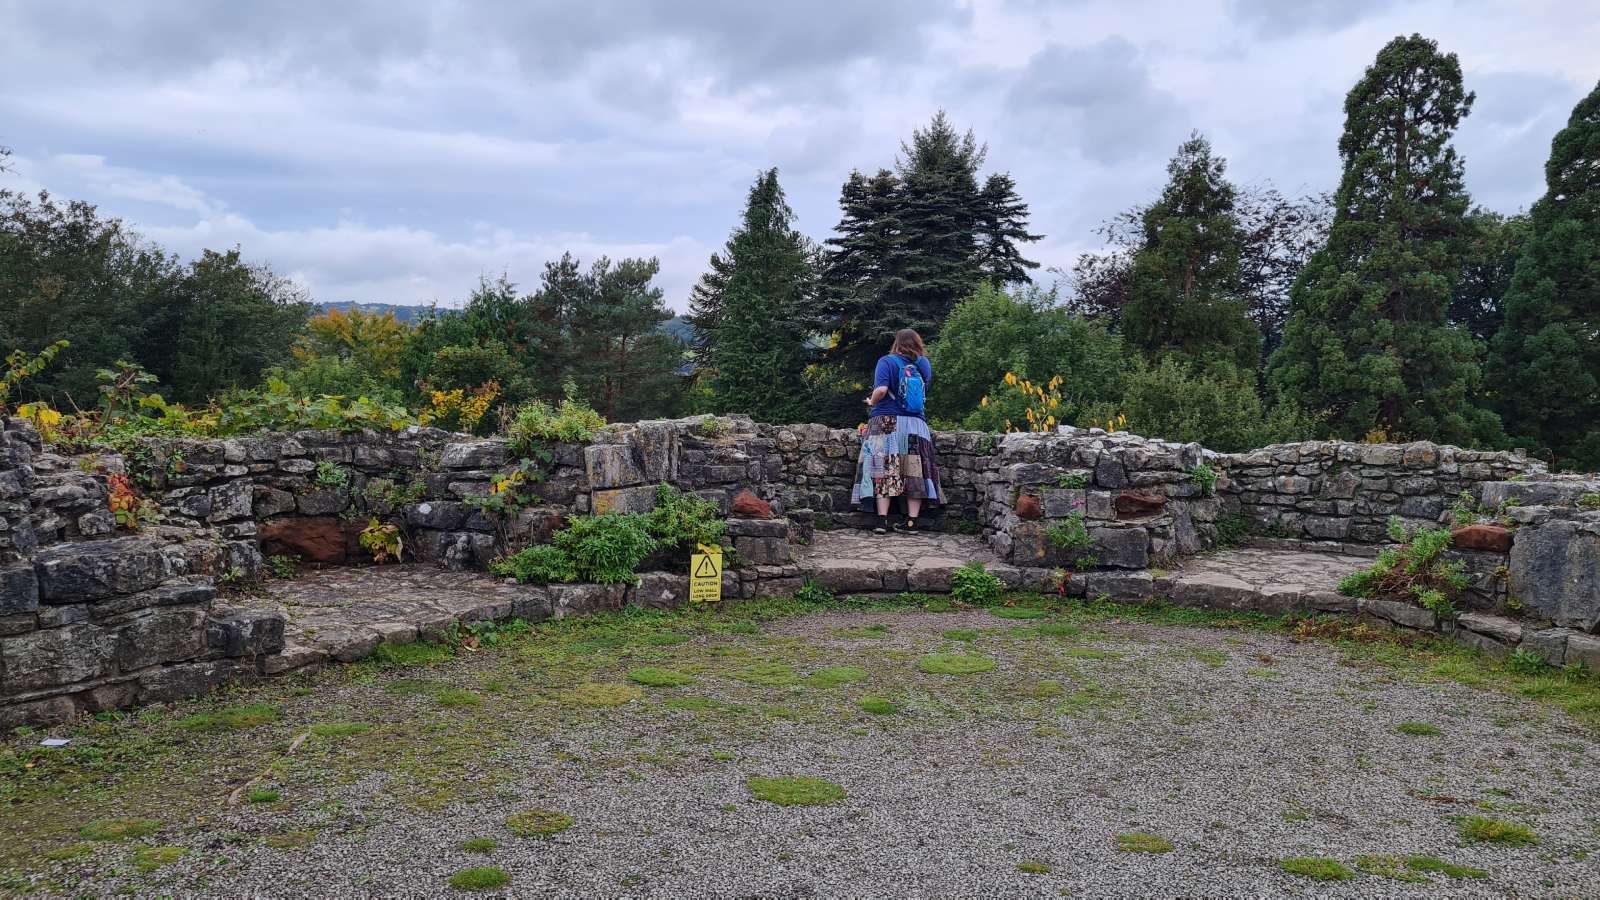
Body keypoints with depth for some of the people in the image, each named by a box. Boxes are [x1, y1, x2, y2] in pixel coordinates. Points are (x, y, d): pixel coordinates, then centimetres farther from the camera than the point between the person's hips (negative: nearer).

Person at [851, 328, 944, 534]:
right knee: (914, 472, 7)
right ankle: (912, 521, 6)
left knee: (883, 471, -2)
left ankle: (882, 521, -9)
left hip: (887, 423, -3)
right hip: (916, 424, 3)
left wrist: (872, 401, 0)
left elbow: (881, 389, -18)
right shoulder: (924, 365, 7)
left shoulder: (887, 362, -5)